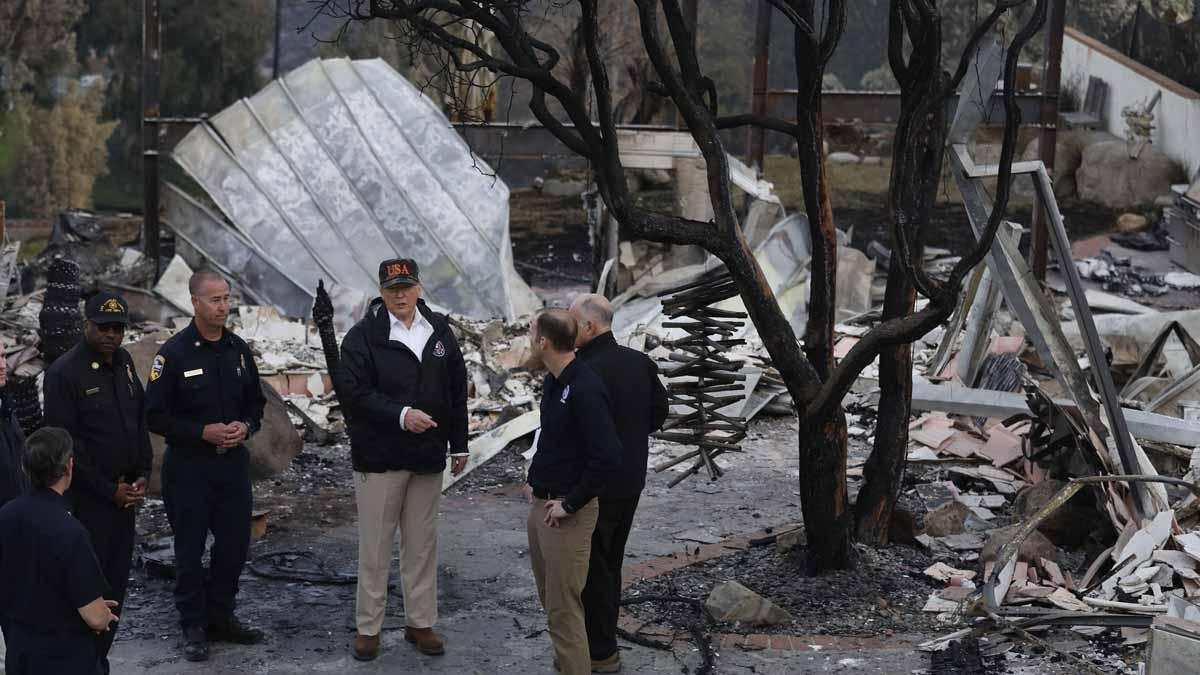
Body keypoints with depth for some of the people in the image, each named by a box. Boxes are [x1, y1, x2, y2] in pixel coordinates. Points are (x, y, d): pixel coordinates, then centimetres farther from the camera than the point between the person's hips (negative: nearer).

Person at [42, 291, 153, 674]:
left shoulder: (124, 363, 10)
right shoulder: (64, 372, -12)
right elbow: (63, 442, -14)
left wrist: (142, 476, 4)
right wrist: (109, 490, -13)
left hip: (124, 494, 7)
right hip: (88, 498, -7)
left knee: (116, 582, 9)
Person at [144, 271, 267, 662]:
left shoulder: (238, 349, 7)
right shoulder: (174, 353, -10)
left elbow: (256, 401, 16)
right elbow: (155, 416, -9)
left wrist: (246, 426, -5)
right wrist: (203, 432, -17)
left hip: (233, 462, 5)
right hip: (188, 466, -5)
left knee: (235, 543, 10)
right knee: (190, 549, 4)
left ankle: (221, 617, 26)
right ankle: (194, 626, 17)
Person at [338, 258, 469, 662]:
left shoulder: (440, 332, 8)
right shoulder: (362, 337, -7)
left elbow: (457, 391, 13)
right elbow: (353, 393, -15)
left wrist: (459, 445, 13)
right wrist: (400, 415, -25)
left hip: (427, 458, 4)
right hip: (378, 458, -4)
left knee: (422, 545, 11)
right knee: (375, 547, 3)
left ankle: (420, 623, 21)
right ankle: (368, 628, 13)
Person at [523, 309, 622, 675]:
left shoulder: (585, 389, -21)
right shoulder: (553, 382, 8)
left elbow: (607, 457, -26)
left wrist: (570, 504, -19)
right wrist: (536, 479, 14)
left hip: (567, 514, -9)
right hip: (540, 505, 9)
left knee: (564, 608, -4)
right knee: (550, 599, 19)